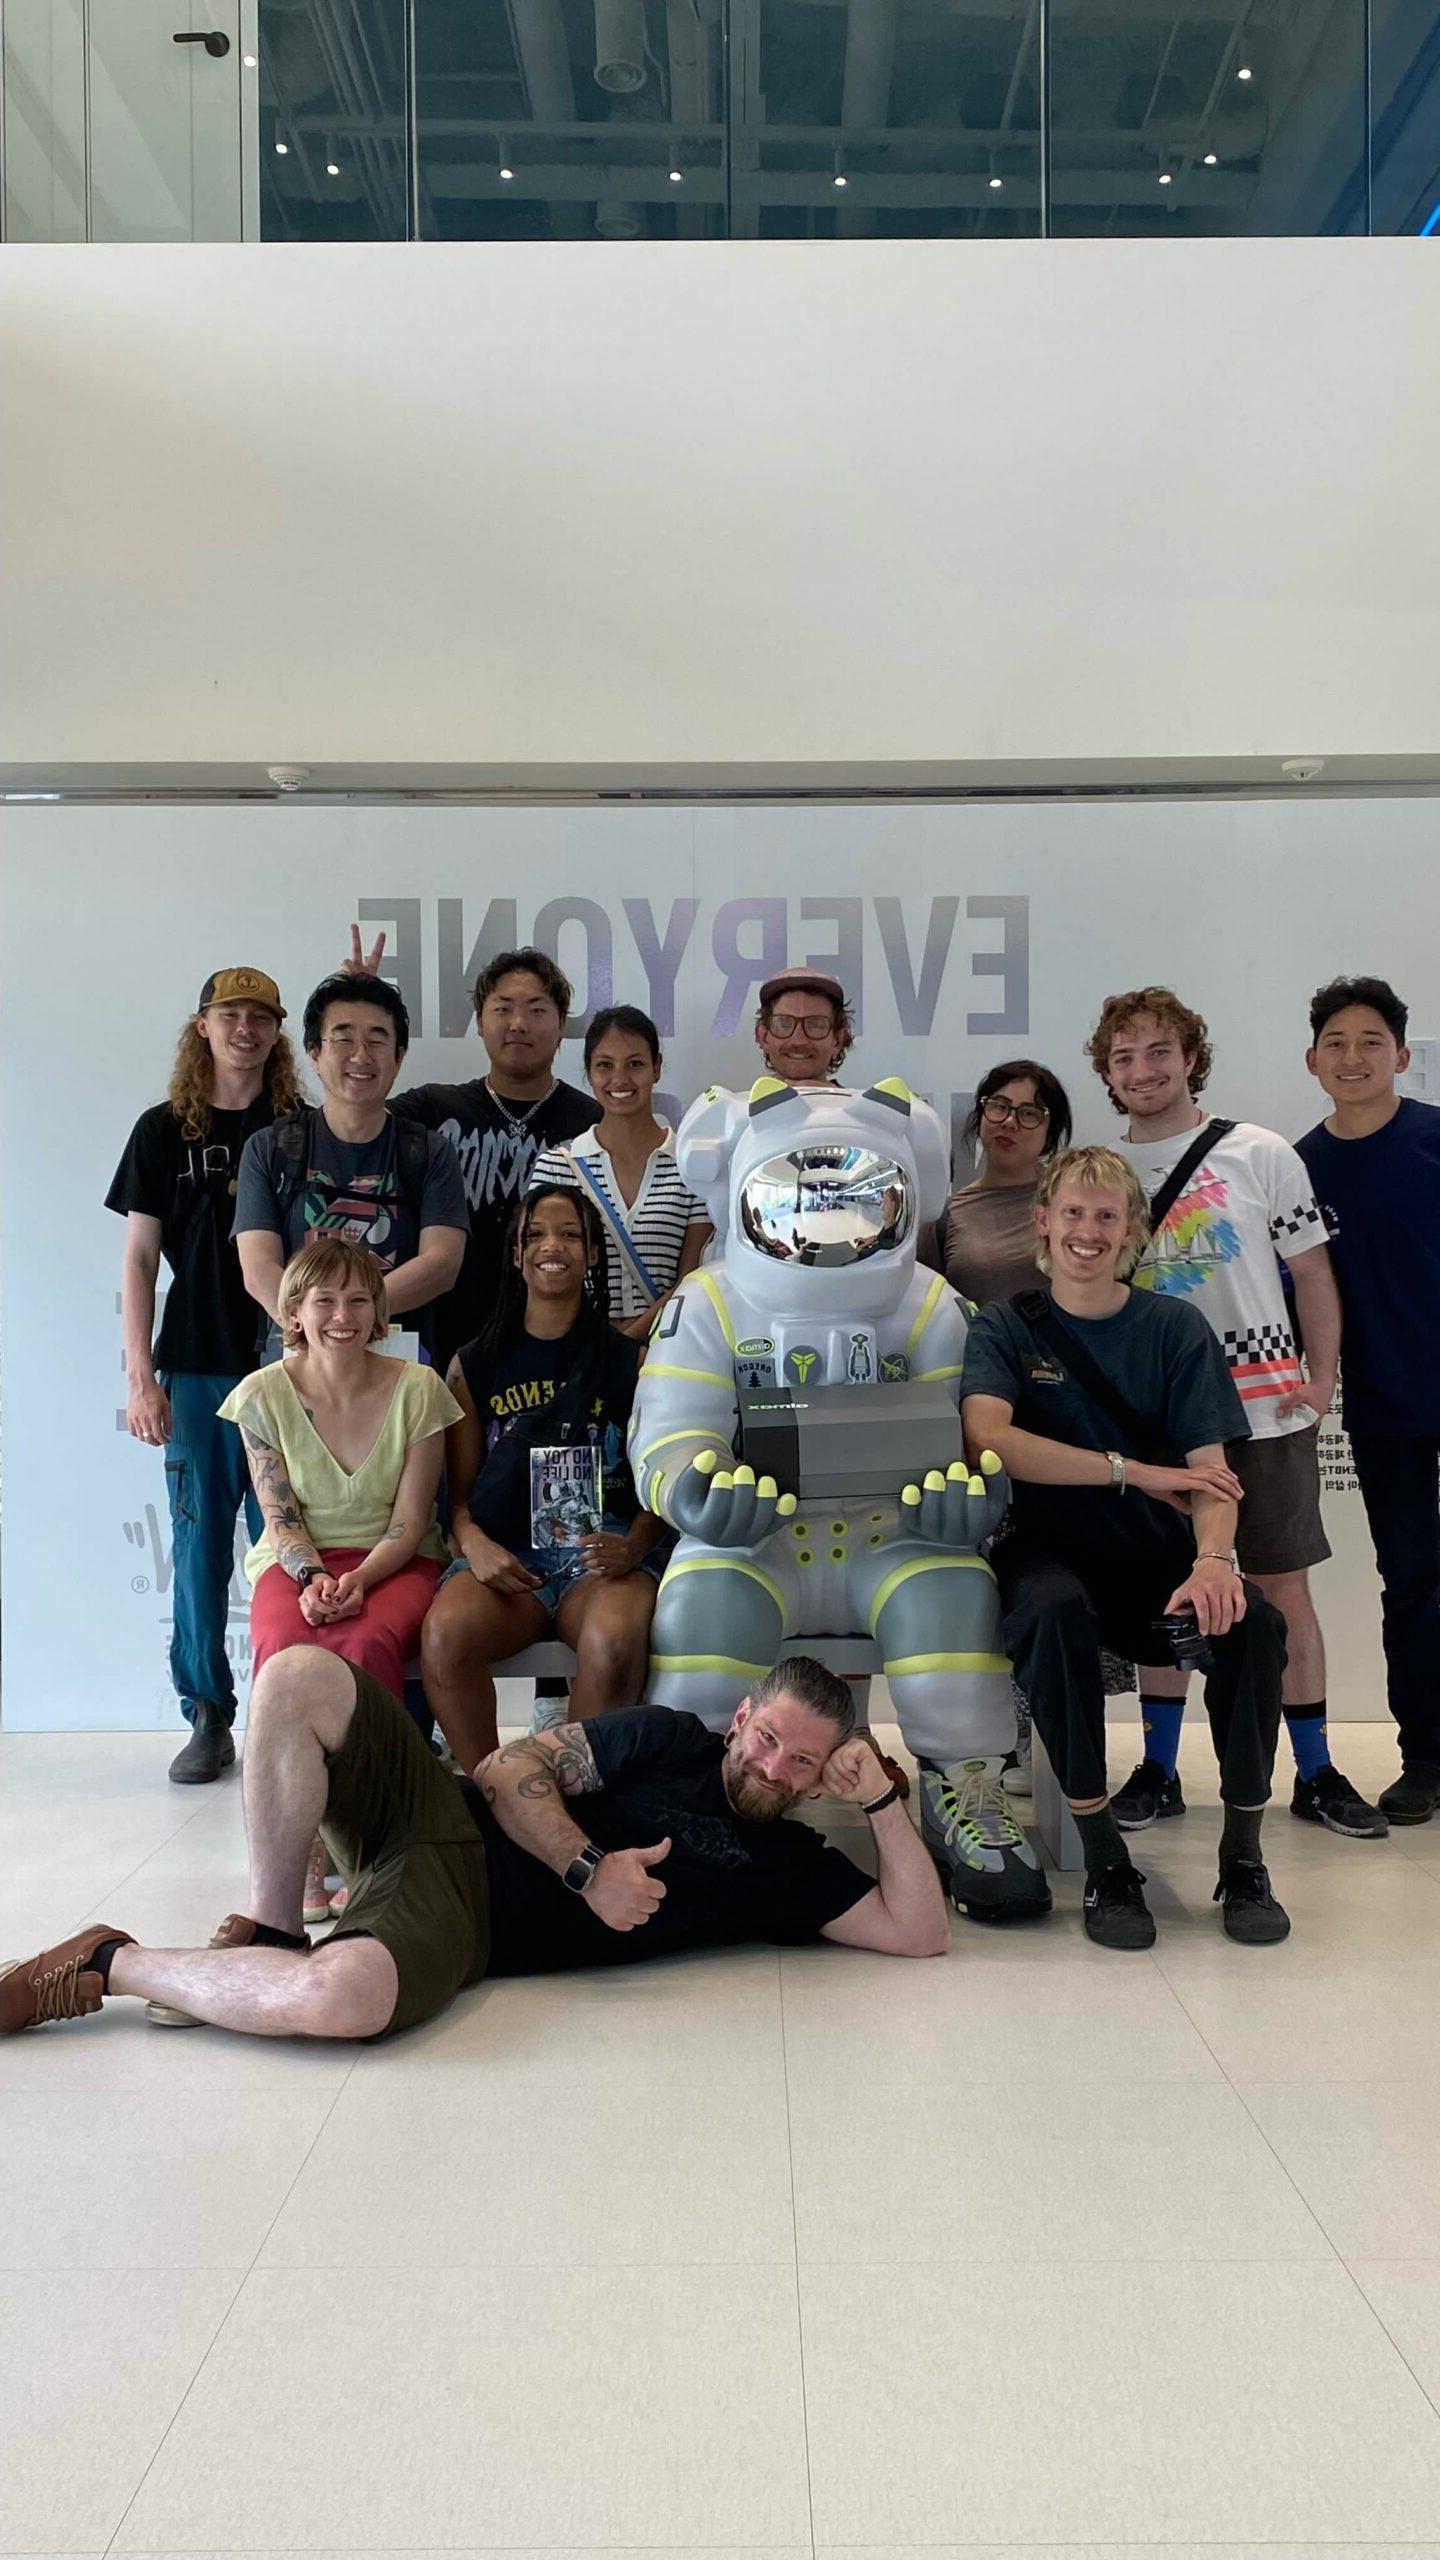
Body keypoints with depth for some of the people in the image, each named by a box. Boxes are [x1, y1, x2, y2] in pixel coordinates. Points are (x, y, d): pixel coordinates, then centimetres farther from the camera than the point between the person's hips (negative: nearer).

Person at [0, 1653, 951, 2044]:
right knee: (299, 1675, -26)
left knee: (342, 1996, -39)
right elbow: (510, 1772, 3)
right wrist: (589, 1869, -13)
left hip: (464, 1925, -1)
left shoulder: (791, 1866, 9)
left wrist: (882, 1800, -9)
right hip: (449, 1821, 1)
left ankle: (106, 1966, -11)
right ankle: (267, 1936, -8)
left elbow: (921, 1932, 0)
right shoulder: (670, 1742, 8)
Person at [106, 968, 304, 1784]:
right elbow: (139, 1261, 7)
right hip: (197, 1370, 1)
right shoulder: (164, 1131, 8)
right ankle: (209, 1719, 15)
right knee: (201, 1546, 4)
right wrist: (141, 1377, -1)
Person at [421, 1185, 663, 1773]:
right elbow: (459, 1492, 14)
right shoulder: (475, 1365, 15)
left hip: (601, 1549, -1)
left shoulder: (629, 1362, 12)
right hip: (503, 1553, 1)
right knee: (446, 1633, -32)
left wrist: (634, 1545, -11)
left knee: (614, 1641, -36)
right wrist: (474, 1543, -9)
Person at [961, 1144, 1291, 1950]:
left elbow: (1209, 1469, -5)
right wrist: (1135, 1472, -25)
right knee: (1056, 1611, -36)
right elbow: (987, 1439, -17)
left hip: (1158, 1559, 2)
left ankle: (1244, 1856, -11)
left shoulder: (1175, 1327, 5)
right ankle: (1104, 1858, -21)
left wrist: (1212, 1558, -27)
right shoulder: (1006, 1326, 2)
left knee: (1250, 1617, -29)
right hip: (1052, 1551, -1)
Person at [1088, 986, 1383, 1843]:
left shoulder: (1261, 1154, 1)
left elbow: (1313, 1274, 3)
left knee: (1284, 1587, 5)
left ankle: (1317, 1773, 18)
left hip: (1264, 1409, -1)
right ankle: (1159, 1771, 19)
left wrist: (1322, 1381, -6)